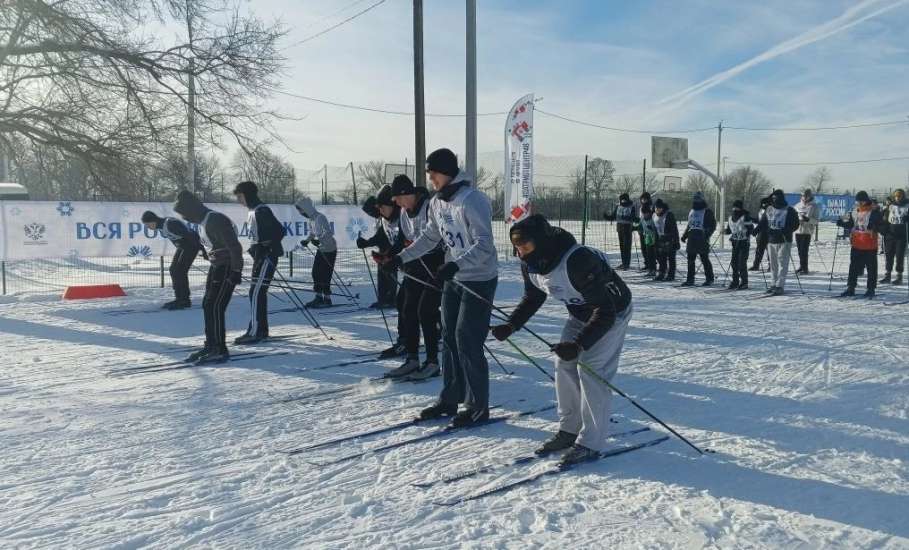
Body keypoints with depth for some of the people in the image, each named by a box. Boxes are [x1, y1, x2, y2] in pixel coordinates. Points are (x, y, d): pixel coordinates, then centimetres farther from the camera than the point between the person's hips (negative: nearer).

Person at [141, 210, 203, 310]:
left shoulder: (170, 224, -28)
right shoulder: (160, 226, 1)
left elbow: (189, 235, -29)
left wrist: (202, 249, -27)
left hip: (191, 244, -9)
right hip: (182, 246, 9)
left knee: (180, 271, -12)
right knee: (173, 270, 6)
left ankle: (184, 300, -5)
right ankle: (179, 298, 14)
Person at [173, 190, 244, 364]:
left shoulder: (216, 220, -20)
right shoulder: (206, 220, 11)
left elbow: (234, 246, -23)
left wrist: (236, 270, -21)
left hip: (227, 268, -10)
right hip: (217, 267, 10)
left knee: (215, 307, -11)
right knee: (208, 305, 11)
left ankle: (220, 350, -5)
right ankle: (210, 345, 22)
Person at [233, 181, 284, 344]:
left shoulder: (262, 210, -15)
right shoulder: (253, 211, 15)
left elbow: (279, 230, -21)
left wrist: (271, 250, -20)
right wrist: (254, 249, 15)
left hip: (266, 257, -10)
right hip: (260, 257, 10)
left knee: (256, 293, -10)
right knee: (259, 293, 12)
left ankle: (255, 332, -8)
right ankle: (262, 330, 19)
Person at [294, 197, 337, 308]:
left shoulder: (320, 218, -23)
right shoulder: (311, 219, 5)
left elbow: (330, 232, -33)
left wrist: (319, 240, -42)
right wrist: (306, 240, 4)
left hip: (329, 250, -9)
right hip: (321, 249, 9)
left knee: (325, 275, -6)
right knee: (315, 273, 10)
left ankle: (327, 299, 4)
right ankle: (318, 297, 20)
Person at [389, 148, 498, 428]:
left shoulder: (472, 200, -21)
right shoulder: (437, 202, 5)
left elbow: (484, 245, -27)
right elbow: (429, 237, 14)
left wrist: (455, 265, -38)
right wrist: (401, 257, 5)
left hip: (479, 281, -8)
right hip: (453, 279, 8)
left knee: (468, 342, -7)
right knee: (449, 338, 11)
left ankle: (477, 407, 5)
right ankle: (449, 400, 22)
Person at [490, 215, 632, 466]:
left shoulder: (578, 261, -39)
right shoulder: (530, 264, -14)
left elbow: (605, 312, -36)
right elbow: (533, 298, 5)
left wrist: (579, 344, -44)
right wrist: (511, 325, -9)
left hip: (611, 313, -8)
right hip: (580, 314, 8)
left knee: (591, 371, -13)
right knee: (564, 365, 5)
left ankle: (590, 443, -2)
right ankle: (569, 430, 19)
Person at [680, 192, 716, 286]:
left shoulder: (707, 212, -1)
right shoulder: (691, 212, 19)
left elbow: (713, 225, -6)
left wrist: (707, 234, -19)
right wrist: (684, 235, 16)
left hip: (702, 239, -7)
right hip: (692, 239, 7)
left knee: (705, 259, -3)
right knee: (690, 260, 5)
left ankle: (709, 279, 6)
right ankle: (690, 279, 10)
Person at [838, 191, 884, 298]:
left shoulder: (874, 212, -8)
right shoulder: (854, 212, 10)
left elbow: (881, 226, -11)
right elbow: (850, 224, 20)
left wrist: (874, 226, -30)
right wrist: (842, 223, 2)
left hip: (870, 246, -6)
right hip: (856, 245, 6)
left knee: (871, 268, 3)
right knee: (854, 267, 9)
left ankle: (870, 289, 11)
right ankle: (850, 288, 14)